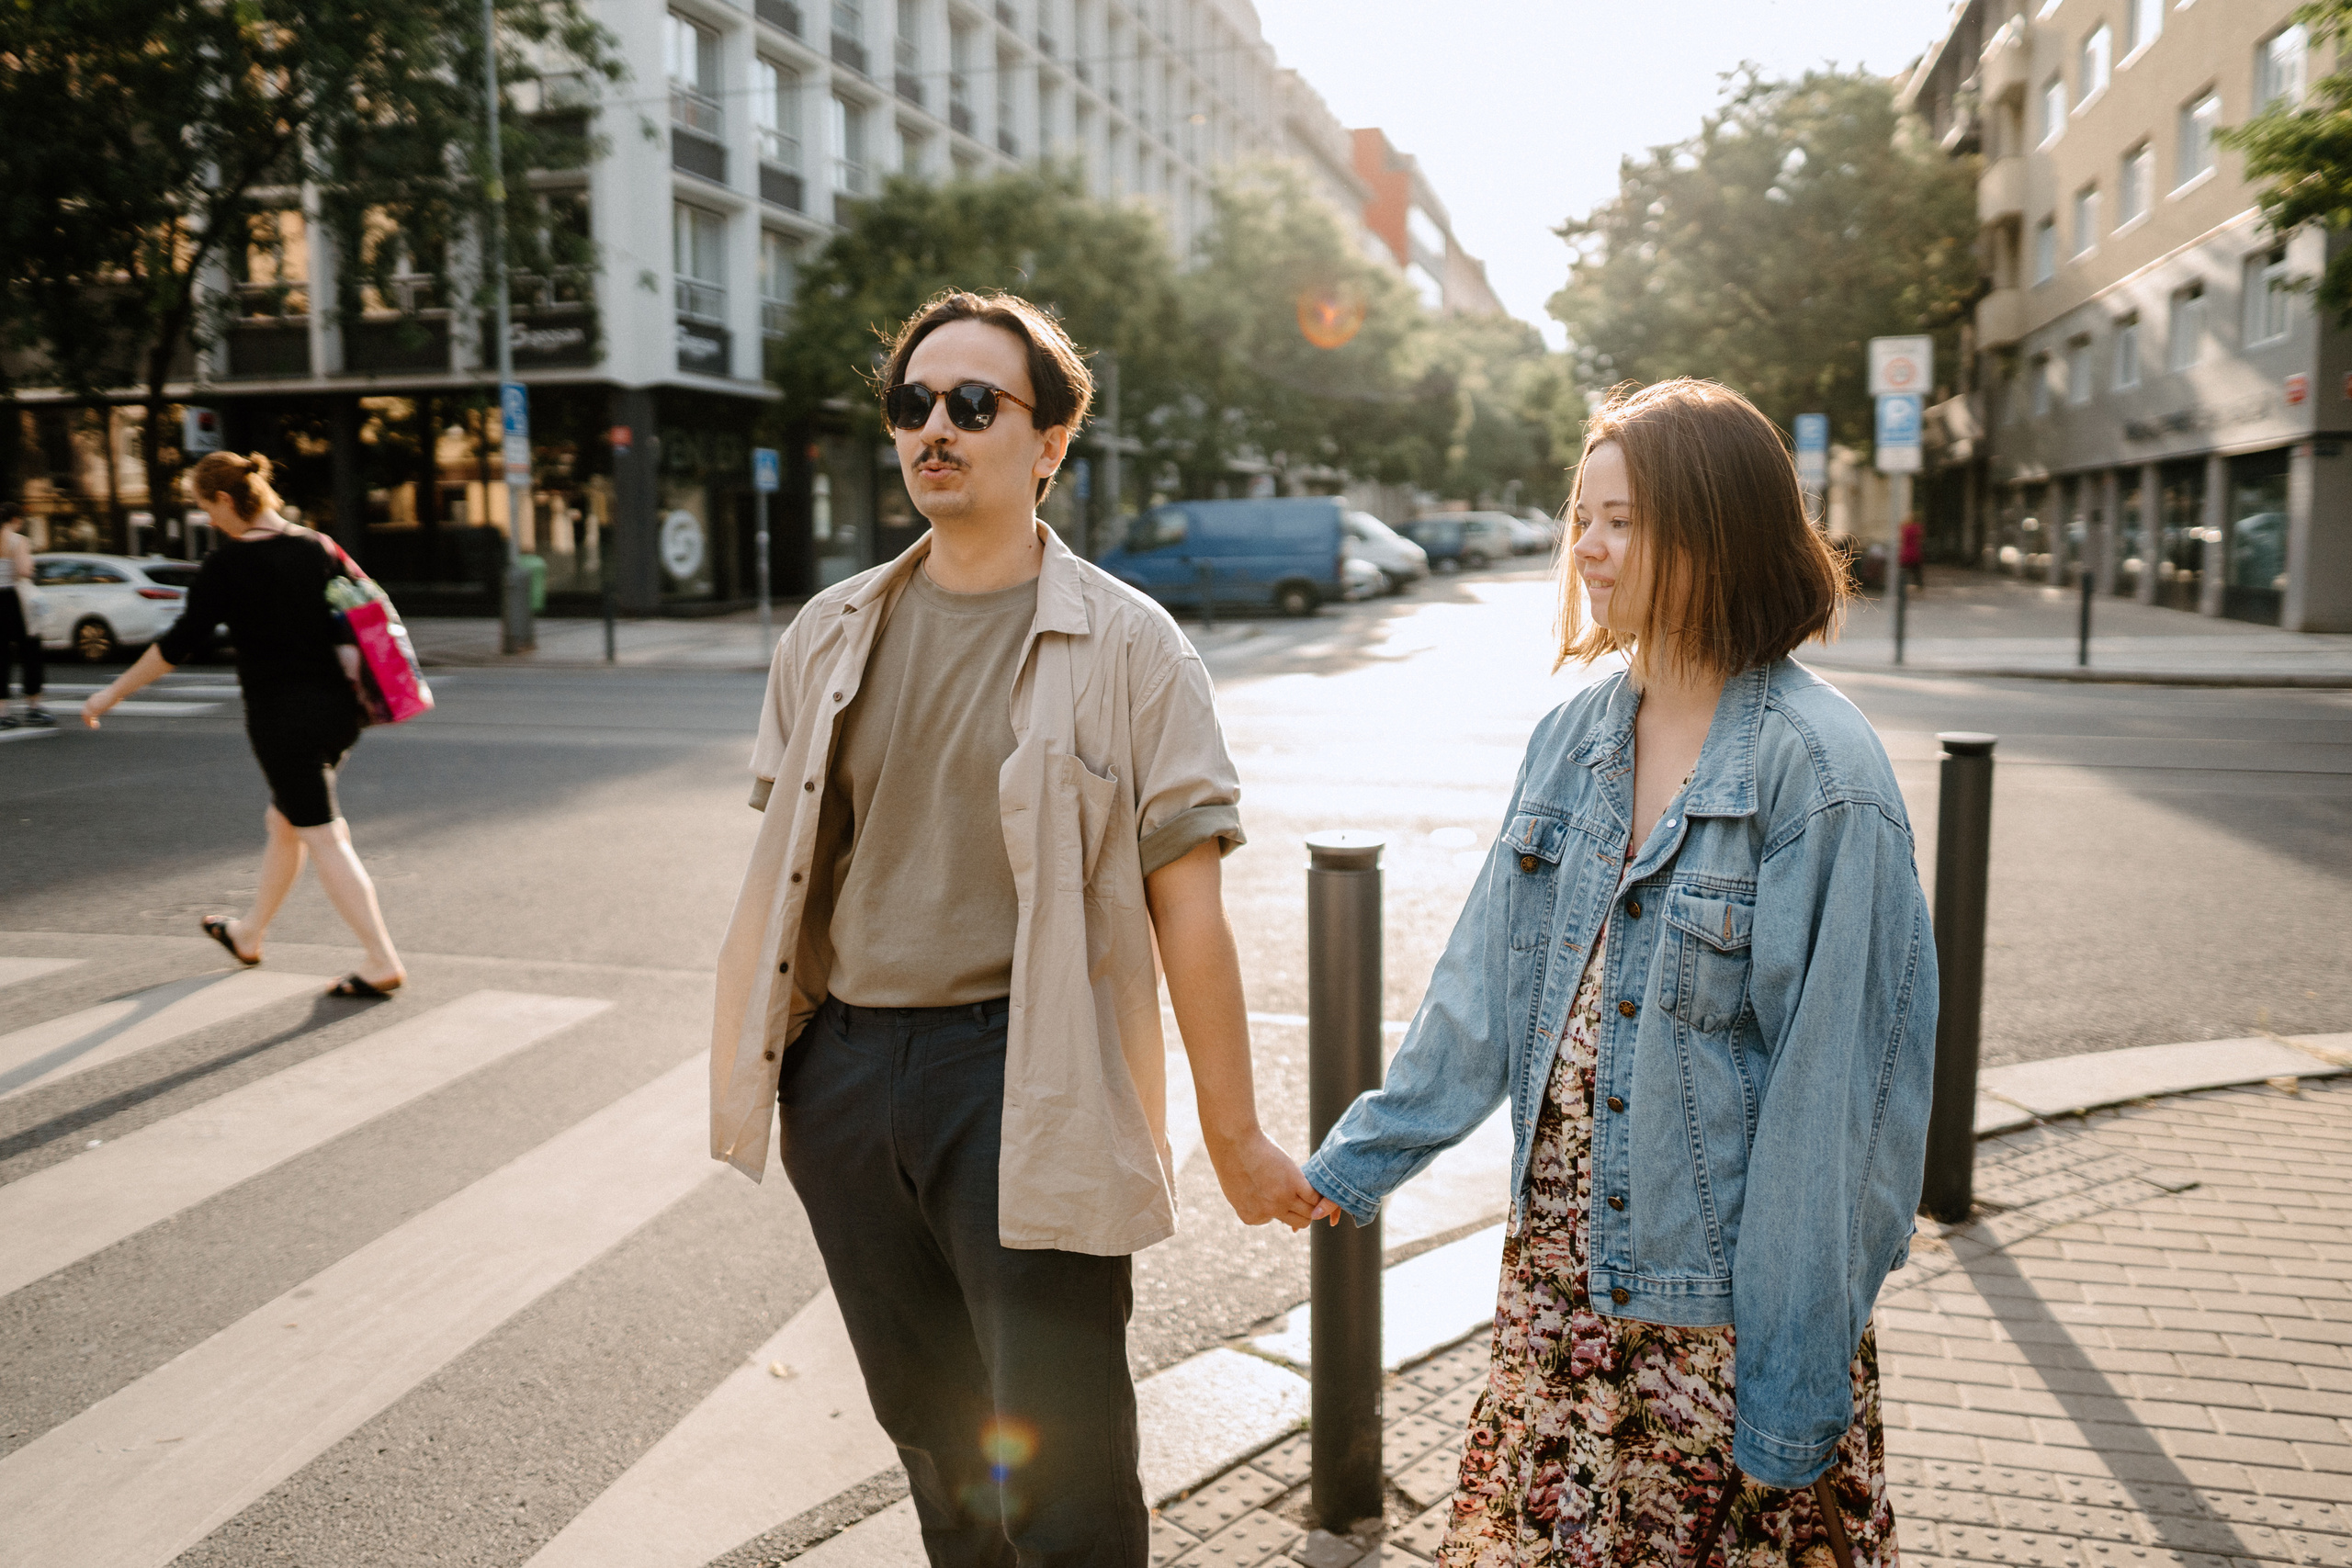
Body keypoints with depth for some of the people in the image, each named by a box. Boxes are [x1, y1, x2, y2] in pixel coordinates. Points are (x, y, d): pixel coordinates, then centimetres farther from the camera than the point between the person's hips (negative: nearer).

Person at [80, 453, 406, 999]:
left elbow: (182, 642, -10)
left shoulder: (228, 560, -10)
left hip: (281, 715, -7)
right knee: (284, 821, 22)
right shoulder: (318, 546, 7)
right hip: (337, 708, 7)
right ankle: (249, 935, 40)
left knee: (323, 839, -3)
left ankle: (382, 963, -6)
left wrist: (113, 692, 0)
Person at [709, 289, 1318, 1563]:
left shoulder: (1125, 645, -7)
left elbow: (1185, 902, -9)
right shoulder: (829, 634, 8)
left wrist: (1235, 1137, -6)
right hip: (842, 1068, 5)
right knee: (930, 1433, 22)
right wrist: (752, 1066, 15)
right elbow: (783, 869, 15)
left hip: (1022, 1077, -5)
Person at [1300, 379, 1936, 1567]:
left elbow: (1830, 1092, -17)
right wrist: (1362, 1155, 12)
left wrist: (1795, 1384, -15)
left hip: (1718, 1300, -5)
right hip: (1559, 1271, 6)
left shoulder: (1816, 772, -18)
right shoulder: (1572, 737, 2)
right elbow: (1484, 979, 10)